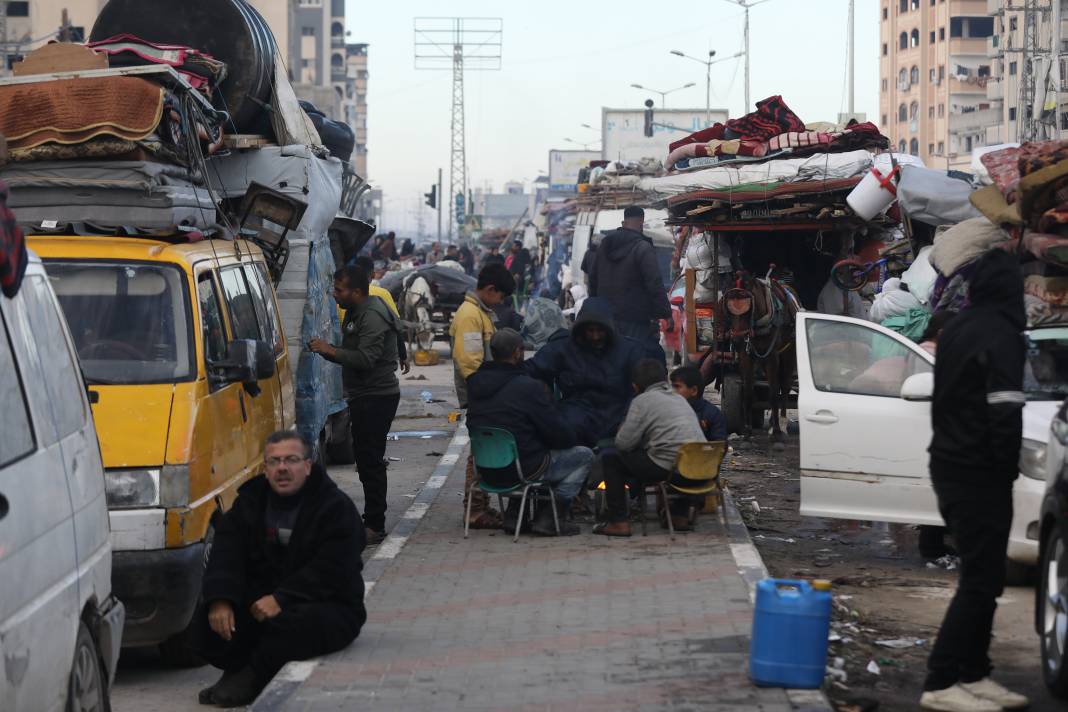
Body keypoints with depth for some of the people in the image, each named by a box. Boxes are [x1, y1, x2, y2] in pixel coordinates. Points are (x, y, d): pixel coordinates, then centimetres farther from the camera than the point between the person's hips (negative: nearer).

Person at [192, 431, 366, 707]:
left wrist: (281, 600, -29)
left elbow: (330, 571, -19)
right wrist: (220, 599, -22)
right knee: (206, 621, -21)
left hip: (327, 604, -4)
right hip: (259, 598, 4)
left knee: (294, 625, -39)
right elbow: (226, 556, -2)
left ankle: (252, 677, -13)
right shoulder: (249, 502, 9)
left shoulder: (337, 507, -9)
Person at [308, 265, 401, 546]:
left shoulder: (372, 317, -16)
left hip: (376, 397, -11)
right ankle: (372, 522, 20)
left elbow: (366, 359, -25)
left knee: (370, 462, -10)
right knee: (368, 461, 13)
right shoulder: (357, 312, 17)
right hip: (365, 397, 11)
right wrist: (327, 351, 5)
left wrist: (330, 351, -22)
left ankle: (374, 527, -9)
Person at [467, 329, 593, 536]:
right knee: (584, 456, 8)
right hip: (523, 468, -7)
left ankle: (514, 516, 24)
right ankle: (547, 518, 1)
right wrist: (570, 438, 13)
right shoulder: (529, 387, -18)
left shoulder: (475, 383, 4)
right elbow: (559, 434, -13)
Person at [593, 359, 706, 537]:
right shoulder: (680, 399, 22)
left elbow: (624, 443, -4)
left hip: (669, 467, -8)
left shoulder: (642, 401, 0)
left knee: (610, 457, 8)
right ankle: (679, 515, 33)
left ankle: (619, 523, 6)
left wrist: (621, 430, 19)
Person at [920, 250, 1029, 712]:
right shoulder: (1002, 335, -16)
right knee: (981, 580, -6)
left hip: (950, 465, 9)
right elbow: (1005, 412, -22)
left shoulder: (956, 330, 12)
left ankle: (973, 675, 17)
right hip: (981, 473, -9)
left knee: (981, 575, 15)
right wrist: (1007, 466, -10)